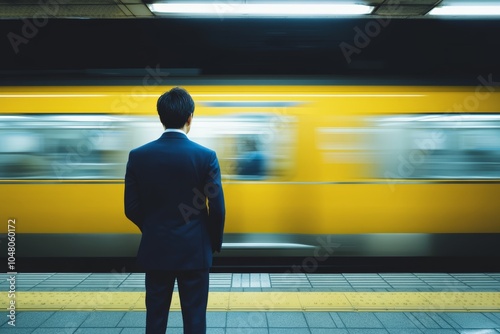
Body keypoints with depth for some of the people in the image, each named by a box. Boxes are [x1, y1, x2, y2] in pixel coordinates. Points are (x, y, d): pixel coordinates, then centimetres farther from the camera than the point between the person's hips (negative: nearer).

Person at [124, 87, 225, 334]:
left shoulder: (138, 156, -5)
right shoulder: (206, 156, -11)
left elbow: (131, 208, -1)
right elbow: (217, 208, -10)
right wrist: (215, 242, 8)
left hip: (155, 249, 2)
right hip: (194, 250, -2)